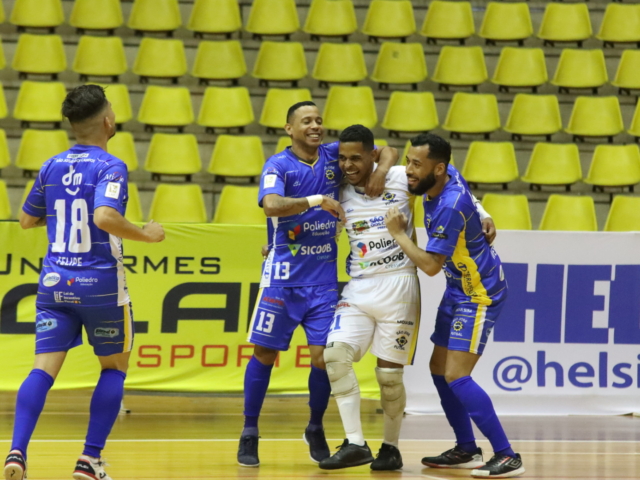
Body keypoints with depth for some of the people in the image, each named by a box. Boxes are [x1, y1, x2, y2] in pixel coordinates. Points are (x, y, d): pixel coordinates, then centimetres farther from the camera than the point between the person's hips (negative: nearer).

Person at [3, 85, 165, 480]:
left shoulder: (52, 166, 8)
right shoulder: (110, 167, -11)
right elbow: (105, 217, -27)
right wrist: (146, 235, -13)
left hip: (54, 283, 4)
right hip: (99, 284, -4)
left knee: (44, 369, -1)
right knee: (114, 366, 13)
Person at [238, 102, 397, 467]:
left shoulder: (334, 156, 4)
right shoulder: (279, 165, -7)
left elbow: (386, 151, 12)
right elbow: (271, 204, -25)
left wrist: (382, 169, -8)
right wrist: (314, 200, -32)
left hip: (324, 277, 3)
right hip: (284, 275, -3)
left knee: (323, 355, -3)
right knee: (265, 353, 0)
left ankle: (316, 430, 18)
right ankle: (249, 435, 11)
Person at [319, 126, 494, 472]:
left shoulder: (401, 178, -5)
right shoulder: (340, 191, 7)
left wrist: (482, 214, 0)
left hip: (397, 285, -4)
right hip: (358, 288, 4)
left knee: (389, 373, -1)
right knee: (335, 353, -16)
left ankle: (391, 447, 18)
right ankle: (355, 444, -12)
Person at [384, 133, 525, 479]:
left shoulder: (450, 207, -29)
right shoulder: (440, 182, -2)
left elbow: (430, 265, -26)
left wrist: (398, 233, -16)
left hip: (479, 294, -10)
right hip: (459, 290, 10)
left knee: (456, 376, -14)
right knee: (439, 368, 12)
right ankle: (466, 450, 21)